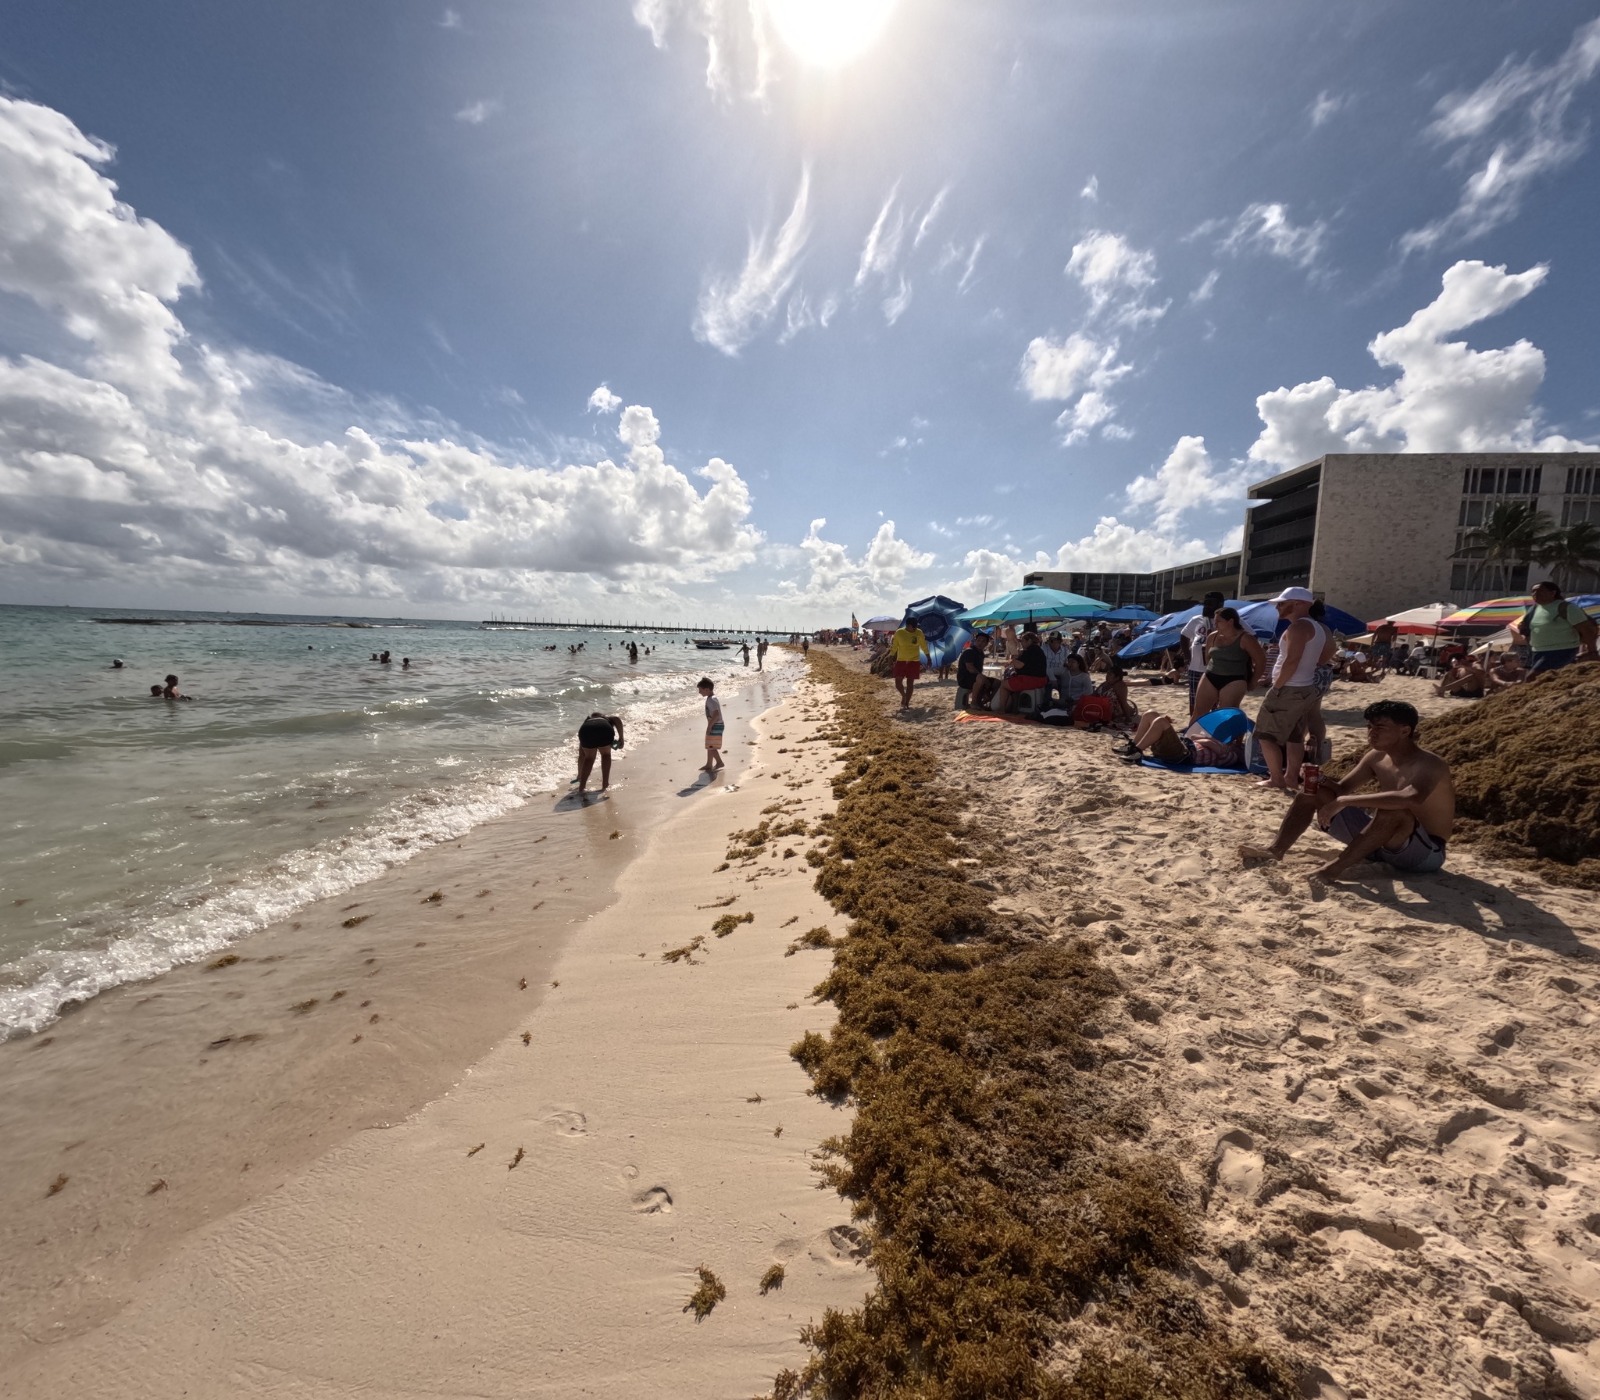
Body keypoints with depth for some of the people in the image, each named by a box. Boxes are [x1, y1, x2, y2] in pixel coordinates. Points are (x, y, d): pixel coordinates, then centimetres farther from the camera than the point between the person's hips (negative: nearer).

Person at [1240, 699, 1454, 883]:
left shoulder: (1431, 765, -20)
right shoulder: (1376, 757, 1)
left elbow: (1411, 799, -42)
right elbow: (1342, 790, 8)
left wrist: (1345, 801, -40)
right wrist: (1320, 782, -15)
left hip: (1426, 852, -7)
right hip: (1381, 840, 7)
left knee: (1393, 809, -39)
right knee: (1316, 791, -2)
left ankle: (1340, 865, -28)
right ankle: (1276, 850, -16)